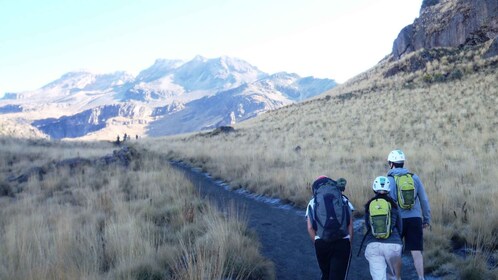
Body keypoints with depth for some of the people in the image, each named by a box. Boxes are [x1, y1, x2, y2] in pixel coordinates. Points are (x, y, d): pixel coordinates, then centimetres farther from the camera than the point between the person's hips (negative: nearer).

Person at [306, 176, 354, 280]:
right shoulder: (344, 200, 13)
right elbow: (350, 225, 3)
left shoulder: (313, 202, 11)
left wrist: (317, 245, 10)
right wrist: (349, 245, 9)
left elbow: (310, 228, 1)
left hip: (321, 243, 1)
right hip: (342, 243, -1)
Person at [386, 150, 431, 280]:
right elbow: (424, 200, 9)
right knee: (416, 252, 1)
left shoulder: (389, 179, -3)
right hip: (415, 219, 2)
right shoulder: (414, 177, 6)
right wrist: (427, 219, 17)